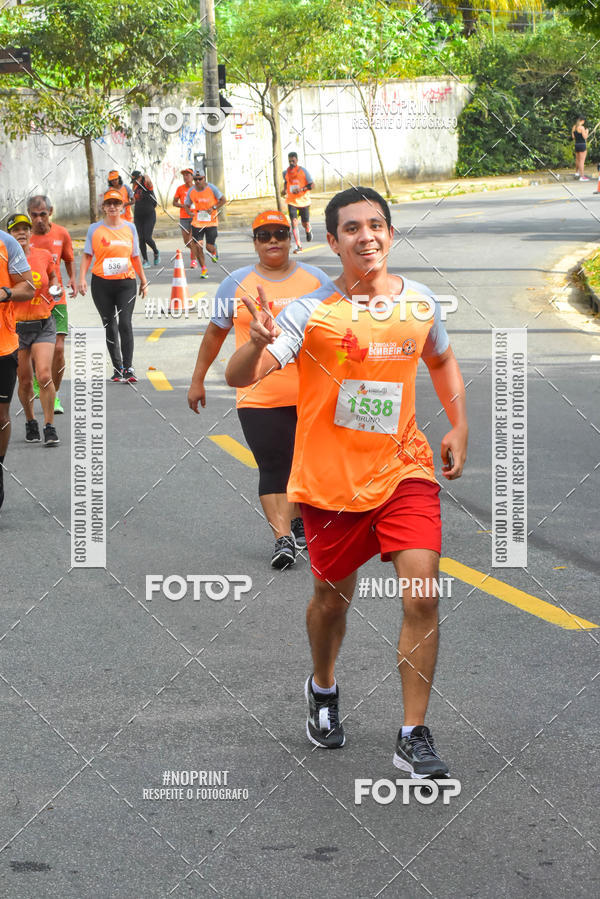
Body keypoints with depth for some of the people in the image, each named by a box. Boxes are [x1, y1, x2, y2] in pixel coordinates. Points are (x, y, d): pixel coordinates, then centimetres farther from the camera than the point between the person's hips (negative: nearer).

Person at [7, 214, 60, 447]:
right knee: (25, 381, 6)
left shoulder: (44, 256, 1)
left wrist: (54, 288, 4)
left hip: (43, 324, 0)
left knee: (44, 375, -14)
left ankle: (50, 427, -4)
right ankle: (30, 422, 28)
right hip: (15, 325, 0)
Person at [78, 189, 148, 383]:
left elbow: (135, 256, 15)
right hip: (102, 283, 0)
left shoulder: (129, 228, 8)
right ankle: (117, 368, 14)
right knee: (109, 326, 5)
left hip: (126, 282, 0)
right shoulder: (95, 228, 3)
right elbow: (87, 255, 3)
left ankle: (128, 367, -12)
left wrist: (143, 280, 17)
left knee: (125, 323, -13)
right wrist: (82, 278, -8)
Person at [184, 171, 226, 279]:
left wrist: (213, 208, -17)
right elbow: (187, 205, 11)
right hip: (197, 222, 2)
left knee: (209, 247, -2)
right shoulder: (191, 191, 0)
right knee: (197, 245, -12)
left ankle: (214, 252, 38)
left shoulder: (211, 188, -7)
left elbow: (223, 200, -2)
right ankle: (203, 269, 3)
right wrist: (189, 212, -12)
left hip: (211, 221, -2)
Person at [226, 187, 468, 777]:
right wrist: (258, 345, -43)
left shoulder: (420, 303, 1)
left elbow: (442, 361, 23)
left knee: (422, 596, -13)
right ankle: (323, 689, 46)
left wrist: (459, 425, 12)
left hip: (403, 472, 2)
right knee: (333, 596, 15)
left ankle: (413, 737, -5)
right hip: (330, 480, -2)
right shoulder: (311, 311, -12)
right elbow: (238, 378, -22)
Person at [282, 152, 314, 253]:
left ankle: (308, 231, 45)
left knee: (305, 223, 6)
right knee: (294, 222, -15)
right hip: (291, 201, 1)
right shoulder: (286, 172, 0)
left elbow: (311, 185, -7)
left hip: (303, 200, -1)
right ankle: (298, 246, -13)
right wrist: (284, 190, 1)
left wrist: (301, 189, -22)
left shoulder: (303, 171, -9)